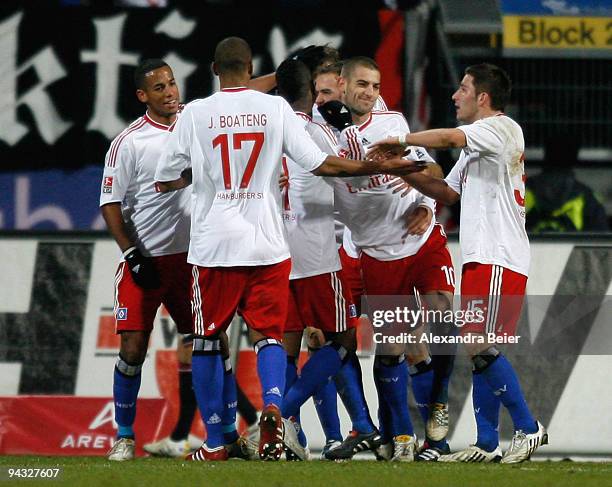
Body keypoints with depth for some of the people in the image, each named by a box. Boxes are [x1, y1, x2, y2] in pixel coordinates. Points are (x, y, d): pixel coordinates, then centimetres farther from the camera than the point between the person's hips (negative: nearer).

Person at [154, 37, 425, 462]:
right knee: (270, 335, 7)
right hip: (267, 245, 1)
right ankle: (273, 404, -23)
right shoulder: (276, 108, 0)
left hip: (214, 248, -1)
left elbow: (166, 181, 5)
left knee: (207, 341, 11)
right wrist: (381, 167, 6)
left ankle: (215, 443, 12)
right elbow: (320, 164, -2)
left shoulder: (195, 114, -2)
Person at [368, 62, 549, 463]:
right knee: (479, 350, 8)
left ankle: (529, 428, -9)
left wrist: (401, 141, -9)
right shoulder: (476, 146, 23)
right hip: (480, 260, 10)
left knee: (481, 346, -15)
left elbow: (450, 138, -23)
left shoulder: (503, 128, -8)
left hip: (499, 260, -10)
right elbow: (448, 192, 26)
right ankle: (487, 443, 9)